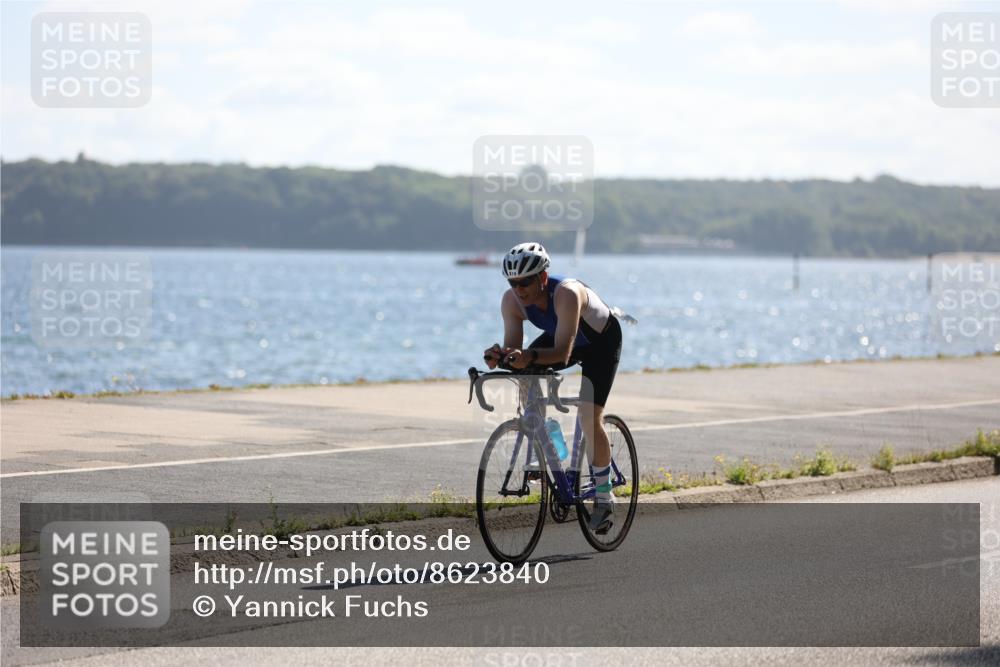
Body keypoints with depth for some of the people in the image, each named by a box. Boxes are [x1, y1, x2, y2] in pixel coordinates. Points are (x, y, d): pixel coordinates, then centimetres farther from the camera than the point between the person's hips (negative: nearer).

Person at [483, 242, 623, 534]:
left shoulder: (566, 293, -41)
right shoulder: (512, 299, -24)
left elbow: (562, 353, -47)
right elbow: (513, 347, -29)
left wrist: (530, 356, -64)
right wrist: (500, 355, -52)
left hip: (602, 341, -6)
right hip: (560, 337, 6)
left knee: (590, 417, -17)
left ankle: (604, 498, -2)